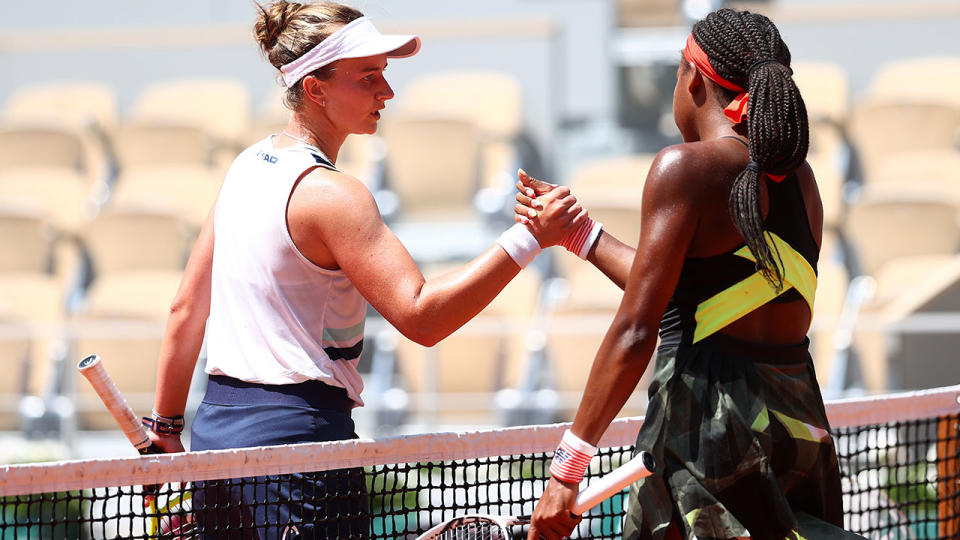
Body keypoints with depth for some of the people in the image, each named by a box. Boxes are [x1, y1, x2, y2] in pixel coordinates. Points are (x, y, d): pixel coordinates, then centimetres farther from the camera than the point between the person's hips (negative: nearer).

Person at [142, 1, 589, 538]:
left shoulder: (249, 166, 11)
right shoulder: (329, 193, -15)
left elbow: (186, 310, 16)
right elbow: (420, 316, -22)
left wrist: (166, 427, 22)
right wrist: (529, 238, -24)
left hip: (215, 426, 9)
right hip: (295, 434, -9)